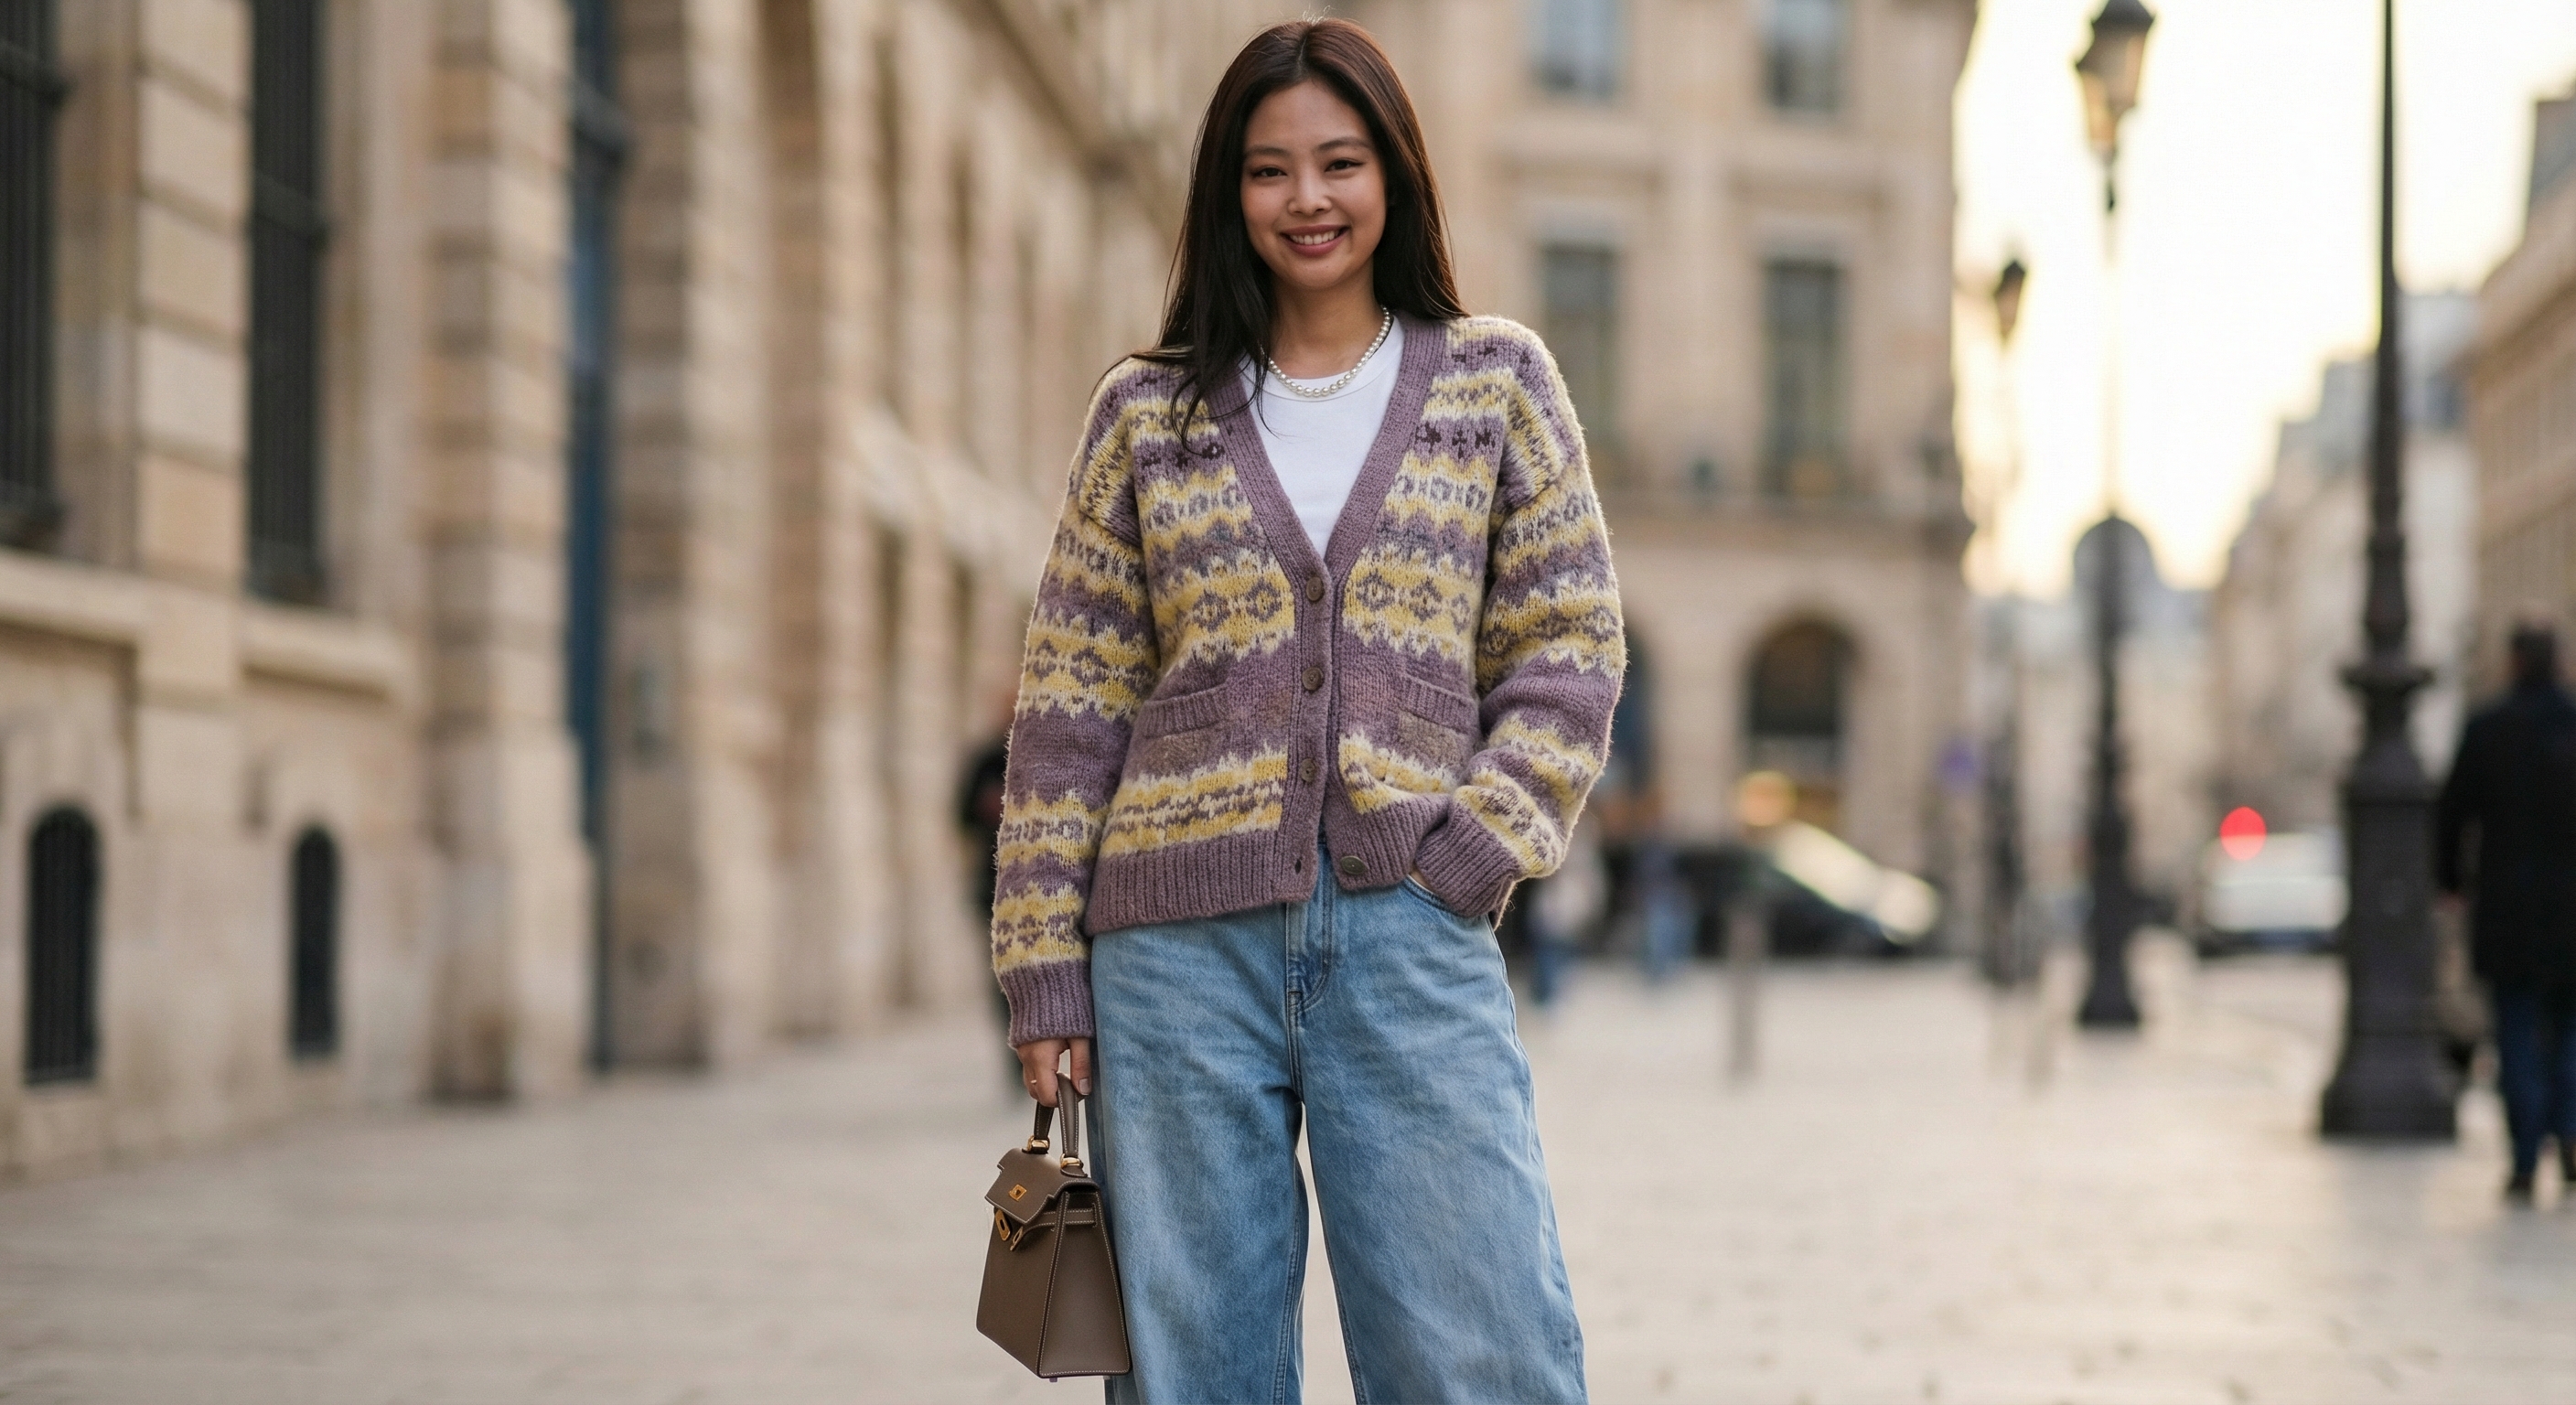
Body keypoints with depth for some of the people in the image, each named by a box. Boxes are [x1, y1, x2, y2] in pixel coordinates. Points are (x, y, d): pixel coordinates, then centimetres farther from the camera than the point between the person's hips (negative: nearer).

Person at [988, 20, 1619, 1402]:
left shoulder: (1496, 380, 11)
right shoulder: (1147, 411, 10)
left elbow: (1568, 644, 8)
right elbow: (1069, 700, 8)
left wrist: (1479, 842, -7)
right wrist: (1046, 959, 2)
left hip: (1410, 928, -1)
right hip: (1179, 939, 1)